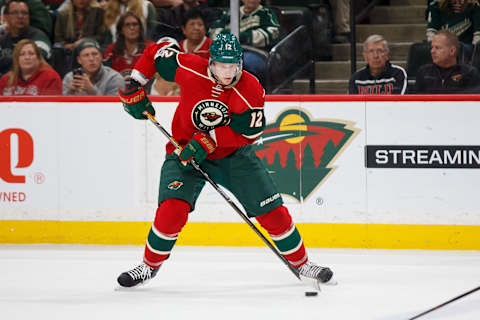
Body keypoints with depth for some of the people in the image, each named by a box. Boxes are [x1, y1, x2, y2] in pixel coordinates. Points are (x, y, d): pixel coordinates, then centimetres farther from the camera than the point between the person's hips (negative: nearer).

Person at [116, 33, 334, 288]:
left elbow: (248, 132, -21)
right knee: (172, 209, -22)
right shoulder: (190, 69, -20)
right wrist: (134, 86, -6)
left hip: (233, 154, 1)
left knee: (271, 210, -4)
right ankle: (150, 266, 1)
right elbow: (156, 52, -5)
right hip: (185, 151, -1)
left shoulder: (251, 90, -20)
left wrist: (208, 140, -27)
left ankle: (301, 262, 17)